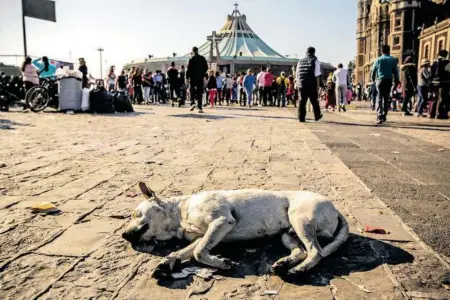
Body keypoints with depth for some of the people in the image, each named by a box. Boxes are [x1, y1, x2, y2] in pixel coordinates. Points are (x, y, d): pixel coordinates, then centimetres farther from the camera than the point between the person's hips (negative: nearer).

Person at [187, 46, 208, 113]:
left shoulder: (192, 59, -7)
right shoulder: (202, 58, 5)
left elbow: (189, 69, -9)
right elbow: (206, 68, 9)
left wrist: (187, 77, -1)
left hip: (193, 77, -3)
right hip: (200, 78, 3)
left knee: (192, 90, 11)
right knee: (200, 92, 4)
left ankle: (192, 103, -10)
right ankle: (200, 107, 0)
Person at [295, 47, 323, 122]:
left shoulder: (300, 61, 12)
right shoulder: (315, 61, 0)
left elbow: (297, 74, 13)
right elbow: (317, 75, -7)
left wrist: (298, 84, 19)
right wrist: (318, 85, -5)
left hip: (301, 85, 3)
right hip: (311, 85, -3)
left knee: (302, 101, 4)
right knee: (314, 101, 11)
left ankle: (301, 118, 0)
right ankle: (317, 116, 25)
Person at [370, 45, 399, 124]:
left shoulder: (378, 60, 1)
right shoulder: (393, 60, 2)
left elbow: (373, 71, 5)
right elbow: (395, 71, 3)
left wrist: (373, 79, 20)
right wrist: (396, 81, 13)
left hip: (380, 80, -1)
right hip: (389, 80, 2)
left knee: (379, 98, -4)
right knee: (386, 98, 14)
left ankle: (379, 117, -19)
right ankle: (384, 116, 19)